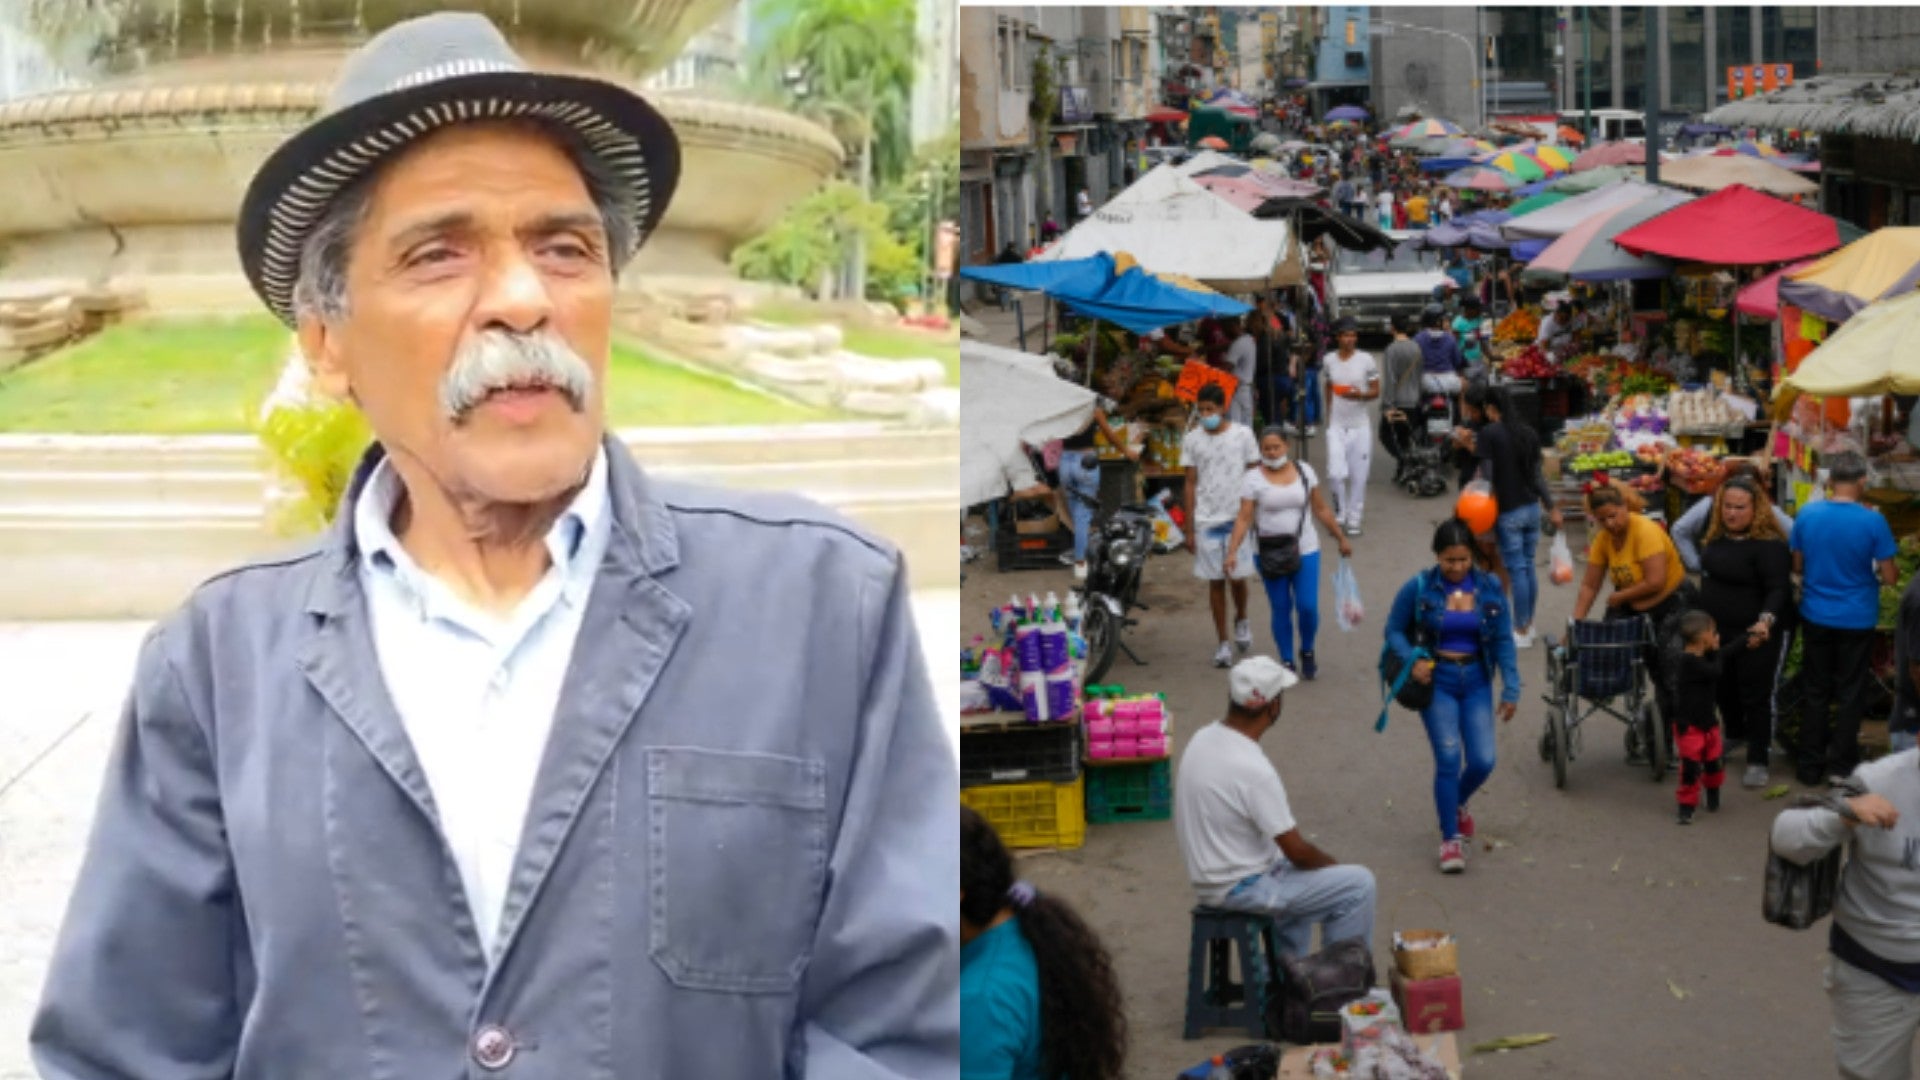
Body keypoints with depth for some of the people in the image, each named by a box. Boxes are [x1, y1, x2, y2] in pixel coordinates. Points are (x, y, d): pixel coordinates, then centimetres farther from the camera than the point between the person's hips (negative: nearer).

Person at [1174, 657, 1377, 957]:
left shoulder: (1203, 738, -2)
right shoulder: (1253, 770, -29)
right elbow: (1298, 852, -20)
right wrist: (1335, 866, 1)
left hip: (1208, 875, 9)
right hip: (1239, 888, -9)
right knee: (1358, 884, -5)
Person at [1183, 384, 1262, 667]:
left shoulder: (1243, 435, -1)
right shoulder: (1192, 440, 2)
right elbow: (1191, 484, 5)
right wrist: (1189, 529, 3)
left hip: (1238, 516, -1)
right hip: (1206, 519, 1)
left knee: (1237, 576, -2)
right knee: (1215, 581, 4)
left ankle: (1241, 620, 30)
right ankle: (1222, 642, 12)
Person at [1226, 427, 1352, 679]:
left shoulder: (1304, 471, 3)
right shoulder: (1253, 479, -5)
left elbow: (1321, 509, 10)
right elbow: (1244, 518, -9)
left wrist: (1341, 538, 12)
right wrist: (1232, 550, -20)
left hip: (1305, 550, 1)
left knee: (1308, 607, -4)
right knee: (1280, 609, 5)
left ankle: (1307, 652, 22)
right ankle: (1287, 661, 18)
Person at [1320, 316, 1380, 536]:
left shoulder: (1366, 360, -5)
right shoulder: (1329, 360, 3)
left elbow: (1376, 391, 0)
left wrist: (1360, 394, -20)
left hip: (1360, 425, -1)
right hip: (1336, 424, 1)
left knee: (1358, 475, 2)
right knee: (1336, 473, -7)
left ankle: (1354, 519, 13)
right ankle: (1340, 515, 10)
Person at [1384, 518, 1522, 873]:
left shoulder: (1489, 588, -2)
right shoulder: (1419, 588, -8)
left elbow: (1503, 640, 1)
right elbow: (1394, 630, 2)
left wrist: (1510, 690, -4)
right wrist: (1412, 661, -16)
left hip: (1476, 680, 3)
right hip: (1436, 681, -2)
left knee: (1482, 761, -1)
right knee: (1449, 758, -11)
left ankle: (1457, 804, 33)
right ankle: (1451, 837, 4)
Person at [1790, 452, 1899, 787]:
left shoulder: (1806, 515, -8)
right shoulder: (1873, 522, -17)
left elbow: (1797, 567, 2)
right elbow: (1888, 577, -12)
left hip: (1815, 617, 2)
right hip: (1857, 619, -2)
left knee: (1815, 691, 13)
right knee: (1849, 693, 11)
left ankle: (1810, 765, 18)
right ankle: (1840, 765, 16)